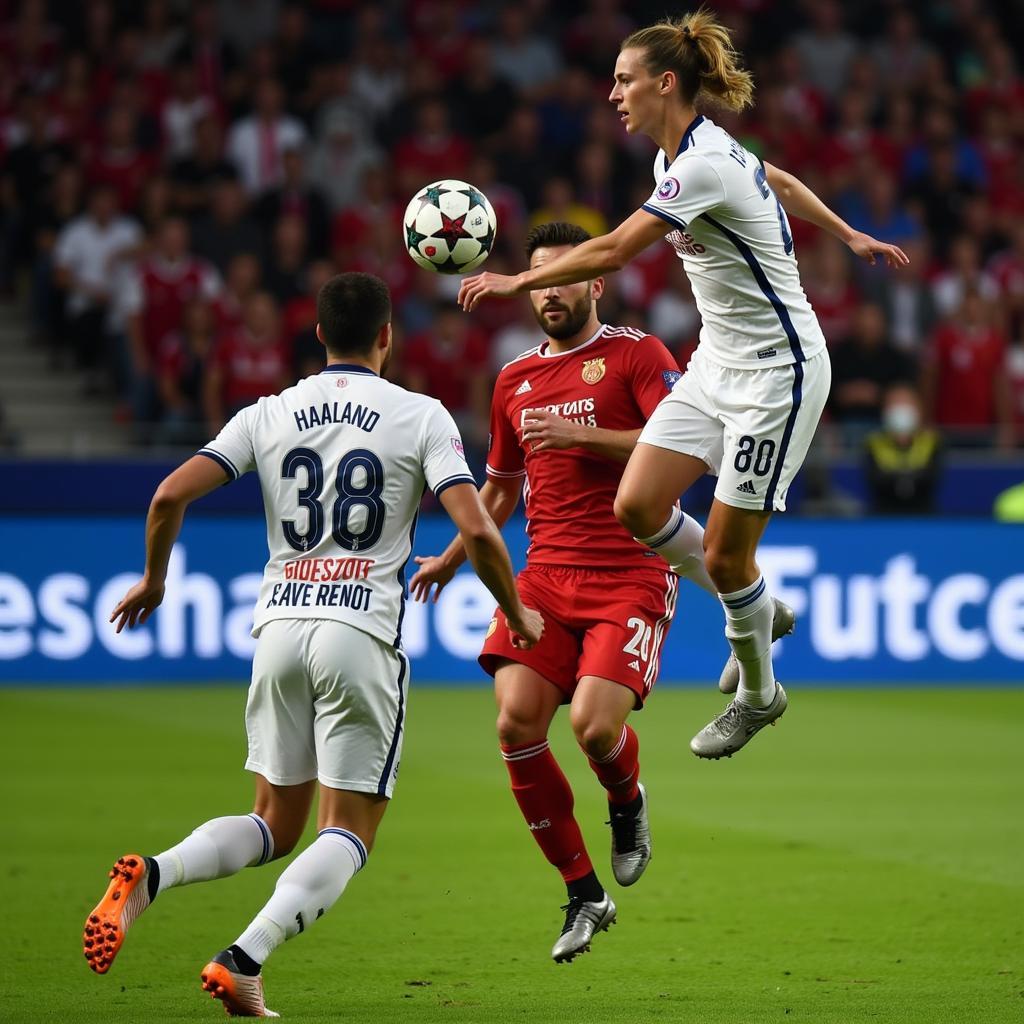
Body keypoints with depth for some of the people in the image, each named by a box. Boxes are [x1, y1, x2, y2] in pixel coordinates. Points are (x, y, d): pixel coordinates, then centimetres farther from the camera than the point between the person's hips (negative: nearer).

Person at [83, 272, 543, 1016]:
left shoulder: (269, 416, 9)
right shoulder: (421, 417, 0)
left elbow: (171, 494, 0)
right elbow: (476, 529, -9)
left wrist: (153, 580, 18)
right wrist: (516, 611, 7)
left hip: (279, 627, 4)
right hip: (362, 632, -4)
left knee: (275, 825, 15)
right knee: (348, 834, 3)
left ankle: (148, 877, -13)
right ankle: (244, 960, -18)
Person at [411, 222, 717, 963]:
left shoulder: (636, 354, 1)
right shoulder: (516, 381, 18)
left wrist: (584, 435, -17)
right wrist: (451, 560, 32)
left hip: (631, 576, -5)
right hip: (547, 577, 5)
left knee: (594, 724, -23)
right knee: (516, 721, -14)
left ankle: (628, 803, 17)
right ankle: (584, 894, 1)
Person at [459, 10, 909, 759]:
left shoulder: (703, 166, -24)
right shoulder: (683, 153, 5)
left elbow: (611, 253, -29)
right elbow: (781, 183, 23)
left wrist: (513, 282, -19)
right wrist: (850, 236, 36)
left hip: (775, 372, -9)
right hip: (719, 362, 9)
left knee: (724, 556, -3)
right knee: (637, 506, -3)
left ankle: (758, 693, 22)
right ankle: (758, 610, 19)